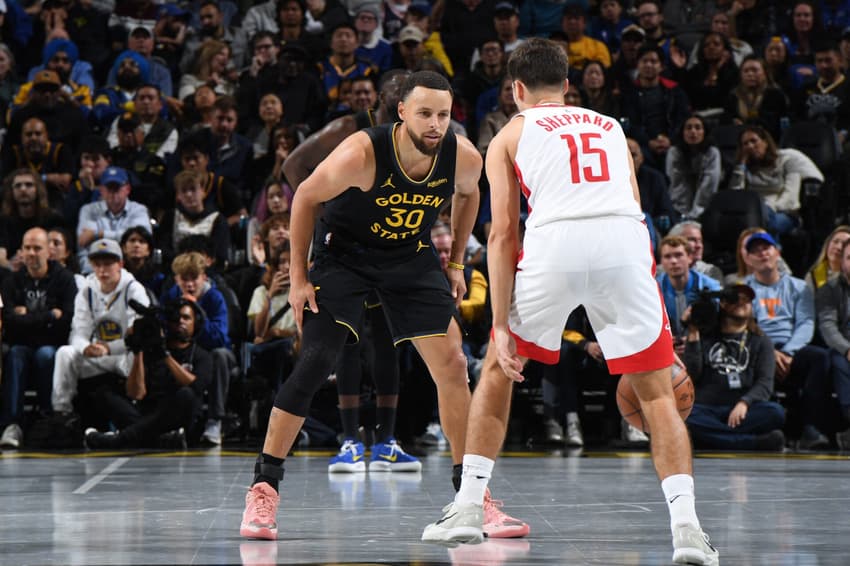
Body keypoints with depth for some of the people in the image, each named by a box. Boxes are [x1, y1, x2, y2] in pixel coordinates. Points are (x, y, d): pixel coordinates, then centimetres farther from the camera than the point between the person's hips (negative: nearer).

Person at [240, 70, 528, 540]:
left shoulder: (464, 158, -18)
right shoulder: (361, 154, -30)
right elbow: (306, 198, -13)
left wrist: (456, 263, 9)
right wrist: (298, 277, -11)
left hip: (411, 257, 4)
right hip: (343, 253, -4)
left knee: (452, 365, -3)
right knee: (313, 364, -15)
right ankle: (263, 489, -6)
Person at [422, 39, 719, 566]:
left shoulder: (511, 135, 21)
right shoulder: (611, 126, 31)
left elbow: (503, 234, 10)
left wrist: (502, 327, 7)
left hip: (555, 245, -1)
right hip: (627, 243, 2)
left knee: (498, 368, 22)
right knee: (657, 390, 11)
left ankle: (468, 508, 19)